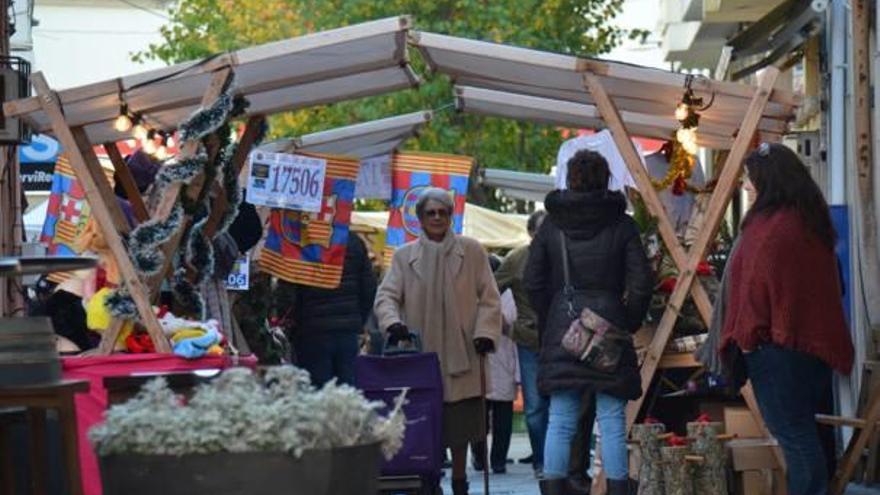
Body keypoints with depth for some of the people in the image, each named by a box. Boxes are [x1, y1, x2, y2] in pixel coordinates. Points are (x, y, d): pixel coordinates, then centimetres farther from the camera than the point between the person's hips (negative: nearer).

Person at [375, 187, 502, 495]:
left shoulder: (471, 251, 7)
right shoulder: (404, 256, 8)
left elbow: (488, 297, 7)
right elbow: (386, 296, 3)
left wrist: (485, 332, -6)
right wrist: (393, 321, -17)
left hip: (460, 354, 0)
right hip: (420, 354, 0)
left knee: (460, 424, 5)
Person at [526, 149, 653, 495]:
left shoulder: (551, 225, 4)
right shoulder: (621, 224, -1)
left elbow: (533, 281, 4)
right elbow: (641, 281, -4)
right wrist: (629, 323, 9)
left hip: (561, 328, 2)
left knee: (560, 421, 4)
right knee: (612, 421, 1)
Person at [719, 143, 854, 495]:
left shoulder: (769, 228, -18)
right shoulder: (812, 221, 11)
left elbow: (756, 287, -18)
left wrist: (746, 335, -6)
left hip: (776, 346, -9)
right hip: (814, 343, 9)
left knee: (791, 433, -5)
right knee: (806, 430, 14)